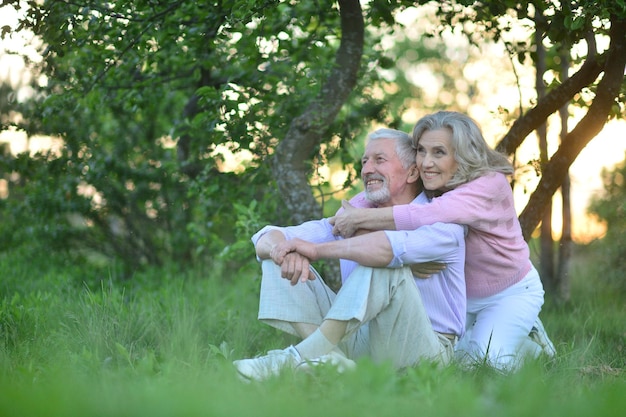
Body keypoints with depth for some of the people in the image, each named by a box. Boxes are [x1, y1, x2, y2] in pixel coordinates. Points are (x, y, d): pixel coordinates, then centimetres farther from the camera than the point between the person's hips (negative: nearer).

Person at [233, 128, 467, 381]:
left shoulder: (441, 220, -6)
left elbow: (399, 247, -32)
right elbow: (266, 239, 3)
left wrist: (318, 249, -27)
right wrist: (285, 250, -23)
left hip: (422, 352, -6)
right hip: (361, 340, 6)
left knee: (385, 264, -31)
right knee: (277, 261, -4)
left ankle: (299, 358, -34)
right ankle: (329, 358, -28)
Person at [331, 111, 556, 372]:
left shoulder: (490, 184, -33)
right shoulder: (418, 185, -15)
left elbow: (432, 215, -49)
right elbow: (362, 202, -21)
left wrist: (360, 218, -44)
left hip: (510, 292, -5)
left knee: (488, 361, -20)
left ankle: (529, 339, 11)